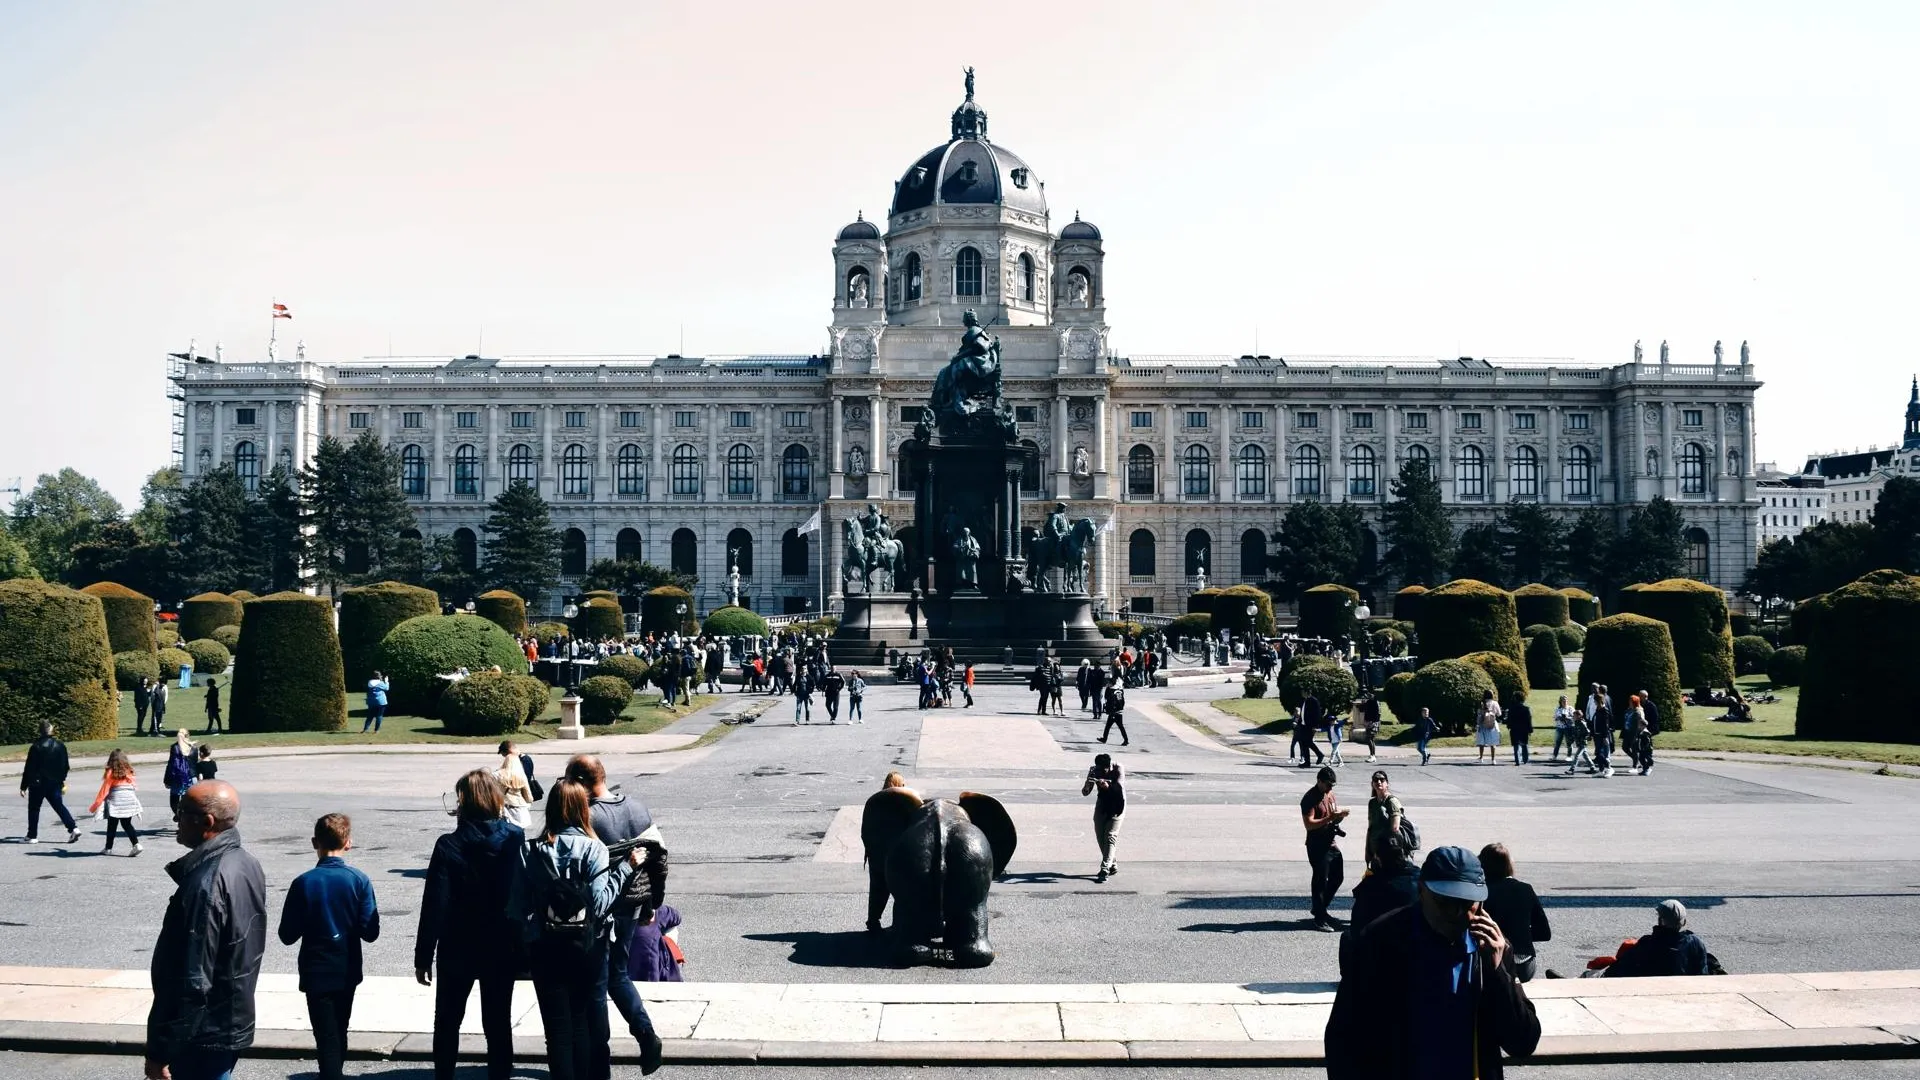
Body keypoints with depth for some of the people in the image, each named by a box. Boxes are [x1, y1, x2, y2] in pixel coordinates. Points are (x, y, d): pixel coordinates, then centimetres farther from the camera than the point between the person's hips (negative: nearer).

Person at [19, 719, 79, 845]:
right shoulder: (60, 745, 1)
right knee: (59, 806, 7)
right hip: (55, 783, 4)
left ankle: (32, 836, 13)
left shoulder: (36, 747, -12)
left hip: (38, 783, -4)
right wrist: (62, 780, 23)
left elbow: (29, 768, -10)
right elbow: (65, 766, 9)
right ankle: (73, 828, -9)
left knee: (34, 808, 10)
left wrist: (23, 786, -4)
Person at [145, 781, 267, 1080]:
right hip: (235, 1019, 9)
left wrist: (160, 1051, -20)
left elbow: (192, 981, -26)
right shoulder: (246, 863, 4)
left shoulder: (206, 885, -26)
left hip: (204, 1033, -9)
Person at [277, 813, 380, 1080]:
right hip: (347, 973, 3)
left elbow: (287, 935, -10)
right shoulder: (359, 881, -11)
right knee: (339, 1034, 21)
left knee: (327, 1038, 0)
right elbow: (370, 932, -11)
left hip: (317, 974, -3)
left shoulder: (303, 883, -14)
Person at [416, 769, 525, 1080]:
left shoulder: (448, 846, -15)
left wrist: (423, 956, -7)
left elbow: (435, 905, -14)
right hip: (503, 949, 2)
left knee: (447, 1021, 17)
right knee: (498, 1023, 11)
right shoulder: (516, 840, -8)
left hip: (457, 950, -2)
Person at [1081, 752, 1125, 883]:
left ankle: (1105, 869, -22)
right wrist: (1087, 786, -36)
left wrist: (1108, 786, -53)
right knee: (1100, 837, 5)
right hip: (1102, 806, 4)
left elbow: (1119, 786, -33)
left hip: (1117, 805, -4)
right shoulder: (1094, 771, -12)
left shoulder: (1118, 768, -19)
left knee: (1110, 836, -15)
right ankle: (1112, 865, 22)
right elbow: (1085, 793, -12)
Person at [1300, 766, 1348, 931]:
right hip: (1317, 846, -9)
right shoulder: (1310, 799, -15)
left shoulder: (1330, 795, 11)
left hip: (1332, 843, 9)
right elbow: (1309, 824, -23)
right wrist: (1330, 818, -30)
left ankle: (1320, 909, 31)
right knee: (1320, 881, -3)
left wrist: (1340, 815, -4)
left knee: (1337, 877, 16)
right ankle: (1319, 919, 6)